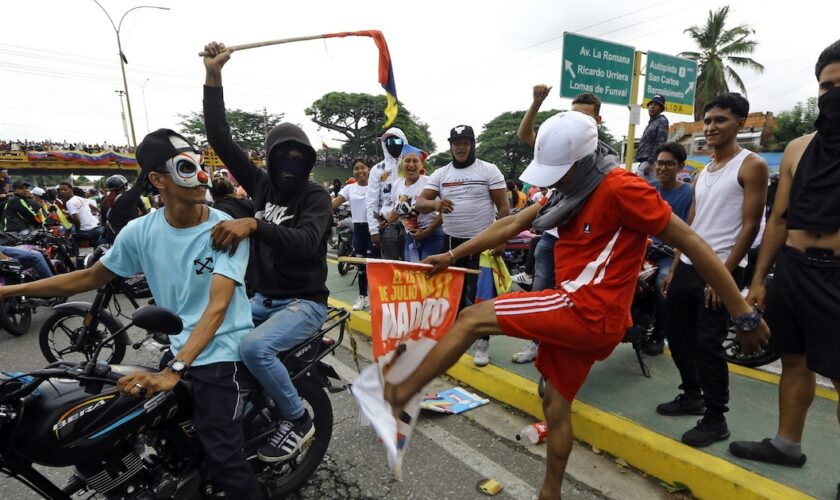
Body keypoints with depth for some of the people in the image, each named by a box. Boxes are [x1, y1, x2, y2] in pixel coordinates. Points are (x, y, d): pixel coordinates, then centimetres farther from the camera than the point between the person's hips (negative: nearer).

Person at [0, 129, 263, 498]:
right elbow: (90, 278, 11)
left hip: (223, 353, -6)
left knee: (223, 460, -11)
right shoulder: (140, 231, -4)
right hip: (179, 348, 6)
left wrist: (174, 370, -35)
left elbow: (217, 306, -26)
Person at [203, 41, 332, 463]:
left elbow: (305, 242, -29)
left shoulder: (316, 197, -10)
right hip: (262, 298, 6)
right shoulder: (262, 184, 6)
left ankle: (298, 421, -6)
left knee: (254, 348, -29)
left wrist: (253, 224, -42)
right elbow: (221, 140, 0)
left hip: (304, 301, -6)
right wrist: (213, 76, -5)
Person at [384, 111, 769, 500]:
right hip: (580, 315, 9)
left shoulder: (620, 188, -13)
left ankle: (399, 395, 5)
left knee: (471, 318, -7)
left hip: (588, 312, -9)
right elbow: (512, 225, 16)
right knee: (556, 404, 18)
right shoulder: (573, 190, 15)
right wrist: (453, 255, 16)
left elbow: (691, 243, -11)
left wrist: (744, 315, -9)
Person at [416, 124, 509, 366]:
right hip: (452, 241, 4)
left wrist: (501, 239, -13)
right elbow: (420, 203, -5)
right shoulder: (440, 174, 5)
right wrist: (434, 203, -28)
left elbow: (503, 206, -4)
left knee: (479, 293, -1)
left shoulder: (489, 170, -3)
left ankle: (482, 342, 11)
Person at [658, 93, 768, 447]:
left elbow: (750, 227, -11)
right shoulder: (702, 173, 17)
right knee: (677, 335, 14)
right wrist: (673, 269, 13)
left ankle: (716, 419, 11)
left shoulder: (752, 166, -5)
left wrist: (724, 274, -18)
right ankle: (692, 396, 33)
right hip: (688, 266, 8)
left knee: (708, 344, -5)